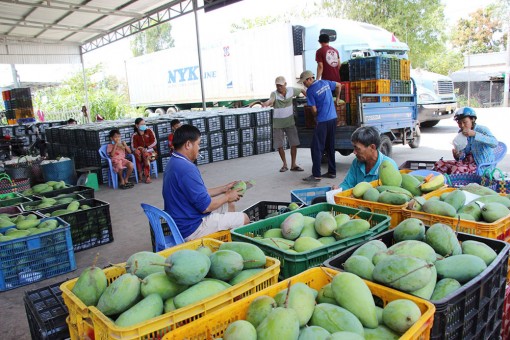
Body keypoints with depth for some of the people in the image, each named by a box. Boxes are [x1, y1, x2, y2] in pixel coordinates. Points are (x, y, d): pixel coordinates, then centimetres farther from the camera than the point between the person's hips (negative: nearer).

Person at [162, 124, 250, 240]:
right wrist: (228, 197, -6)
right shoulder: (186, 169, -27)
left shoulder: (174, 163, 7)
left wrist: (224, 188, 15)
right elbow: (205, 206, -24)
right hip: (192, 228, -10)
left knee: (229, 205, 22)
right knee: (244, 219, -2)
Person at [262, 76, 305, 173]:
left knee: (294, 144, 1)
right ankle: (285, 164, 23)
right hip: (278, 124, -2)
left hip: (290, 122, 2)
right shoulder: (274, 94, -17)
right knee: (279, 146, 3)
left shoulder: (291, 90, -6)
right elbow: (271, 100, -40)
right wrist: (266, 103, -62)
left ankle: (293, 165, 15)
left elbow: (302, 90, 14)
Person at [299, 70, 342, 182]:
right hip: (333, 118, 8)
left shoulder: (310, 91, -11)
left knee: (316, 148, -5)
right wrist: (337, 98, 34)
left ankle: (316, 175, -7)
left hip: (322, 121, -7)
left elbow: (314, 110, -10)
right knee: (330, 146, 14)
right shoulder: (325, 83, 9)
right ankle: (332, 172, 20)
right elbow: (339, 85, 25)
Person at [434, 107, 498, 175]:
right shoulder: (461, 133, 5)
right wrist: (457, 155, -17)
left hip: (482, 165, -6)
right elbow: (463, 155, 8)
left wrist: (475, 134, -37)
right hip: (468, 161, 7)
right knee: (439, 164, -9)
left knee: (456, 170, -32)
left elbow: (495, 143, -32)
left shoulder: (482, 130, -13)